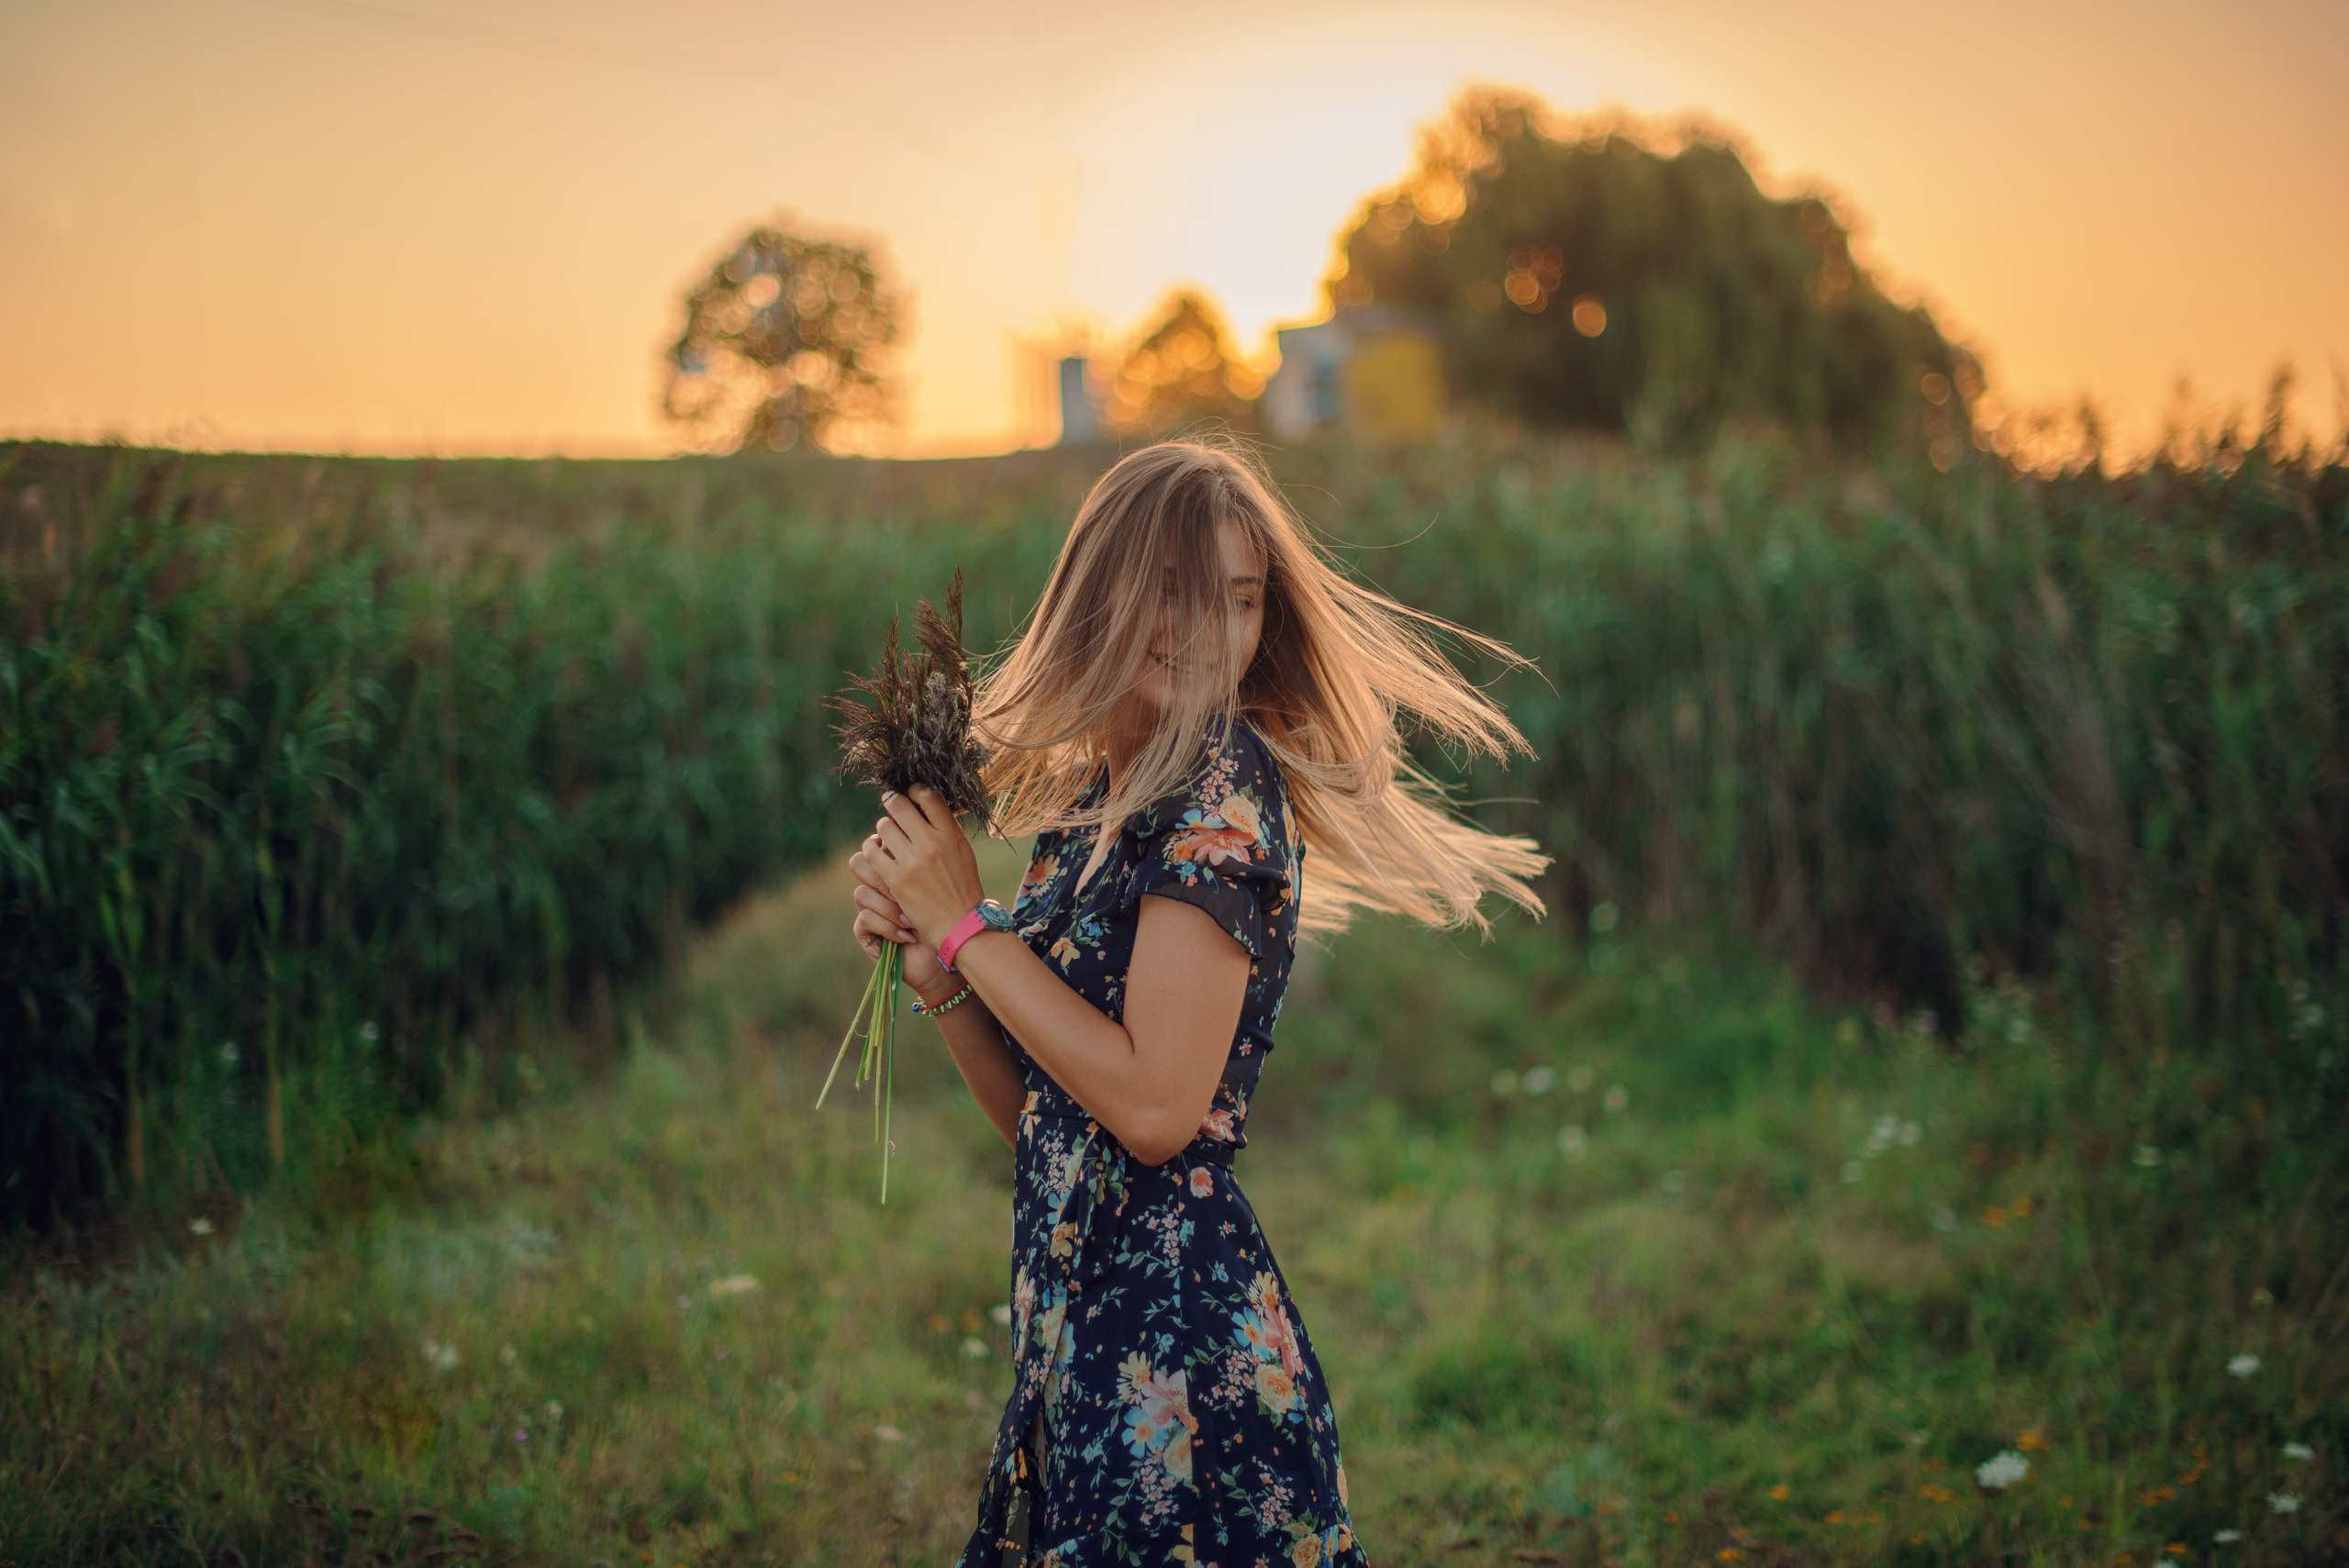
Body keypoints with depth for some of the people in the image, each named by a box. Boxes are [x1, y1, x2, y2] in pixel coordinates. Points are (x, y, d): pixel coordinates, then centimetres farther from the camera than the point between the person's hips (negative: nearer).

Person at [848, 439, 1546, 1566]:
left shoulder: (1223, 786, -13)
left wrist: (969, 924, -13)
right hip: (1075, 1334, 8)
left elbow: (1157, 1109, -21)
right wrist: (936, 971, -1)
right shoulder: (1084, 799, 11)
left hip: (1180, 1350, -8)